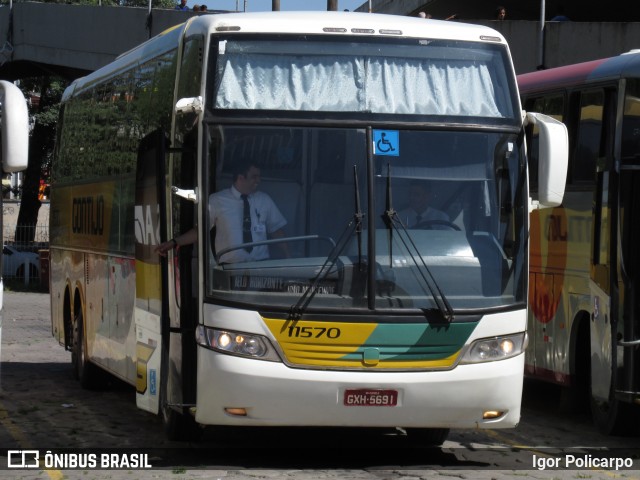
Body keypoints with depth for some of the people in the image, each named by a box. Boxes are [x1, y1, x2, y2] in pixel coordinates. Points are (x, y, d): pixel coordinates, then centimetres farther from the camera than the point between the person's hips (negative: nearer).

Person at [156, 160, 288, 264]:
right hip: (229, 267, -2)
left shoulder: (264, 200, 11)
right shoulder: (216, 201, 2)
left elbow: (276, 231, 14)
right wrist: (174, 242, -4)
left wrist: (287, 257, 4)